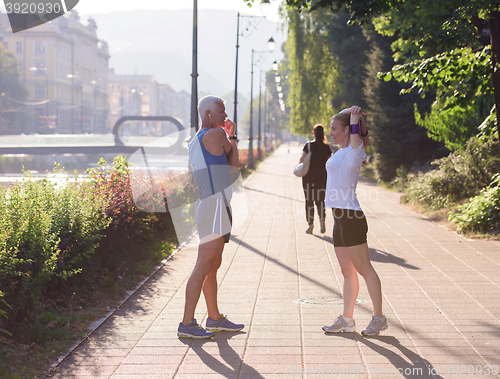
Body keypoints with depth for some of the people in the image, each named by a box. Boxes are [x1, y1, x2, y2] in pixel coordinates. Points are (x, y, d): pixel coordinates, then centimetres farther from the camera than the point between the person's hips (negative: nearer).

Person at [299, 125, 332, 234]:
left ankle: (310, 224, 6)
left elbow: (303, 160, -13)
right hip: (322, 176, 2)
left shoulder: (308, 146, -8)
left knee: (309, 200, 7)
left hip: (309, 176, -2)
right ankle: (322, 218, -13)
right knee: (320, 199, 11)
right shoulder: (327, 147, -1)